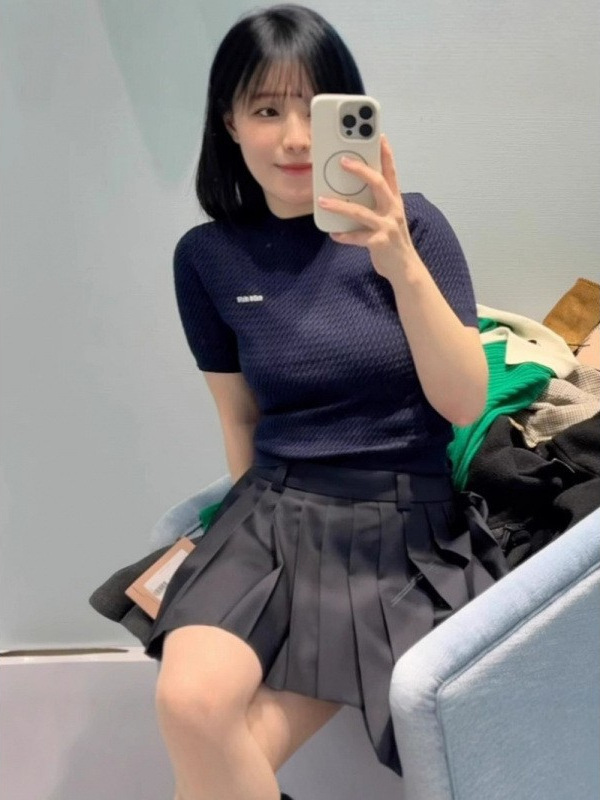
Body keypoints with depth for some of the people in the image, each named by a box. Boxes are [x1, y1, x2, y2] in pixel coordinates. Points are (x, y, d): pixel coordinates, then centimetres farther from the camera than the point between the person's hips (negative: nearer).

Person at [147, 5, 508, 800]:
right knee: (191, 705, -25)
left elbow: (464, 403, -11)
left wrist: (401, 265, -24)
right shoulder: (207, 257, 3)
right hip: (276, 510, 3)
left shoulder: (412, 225, -4)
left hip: (406, 520, -2)